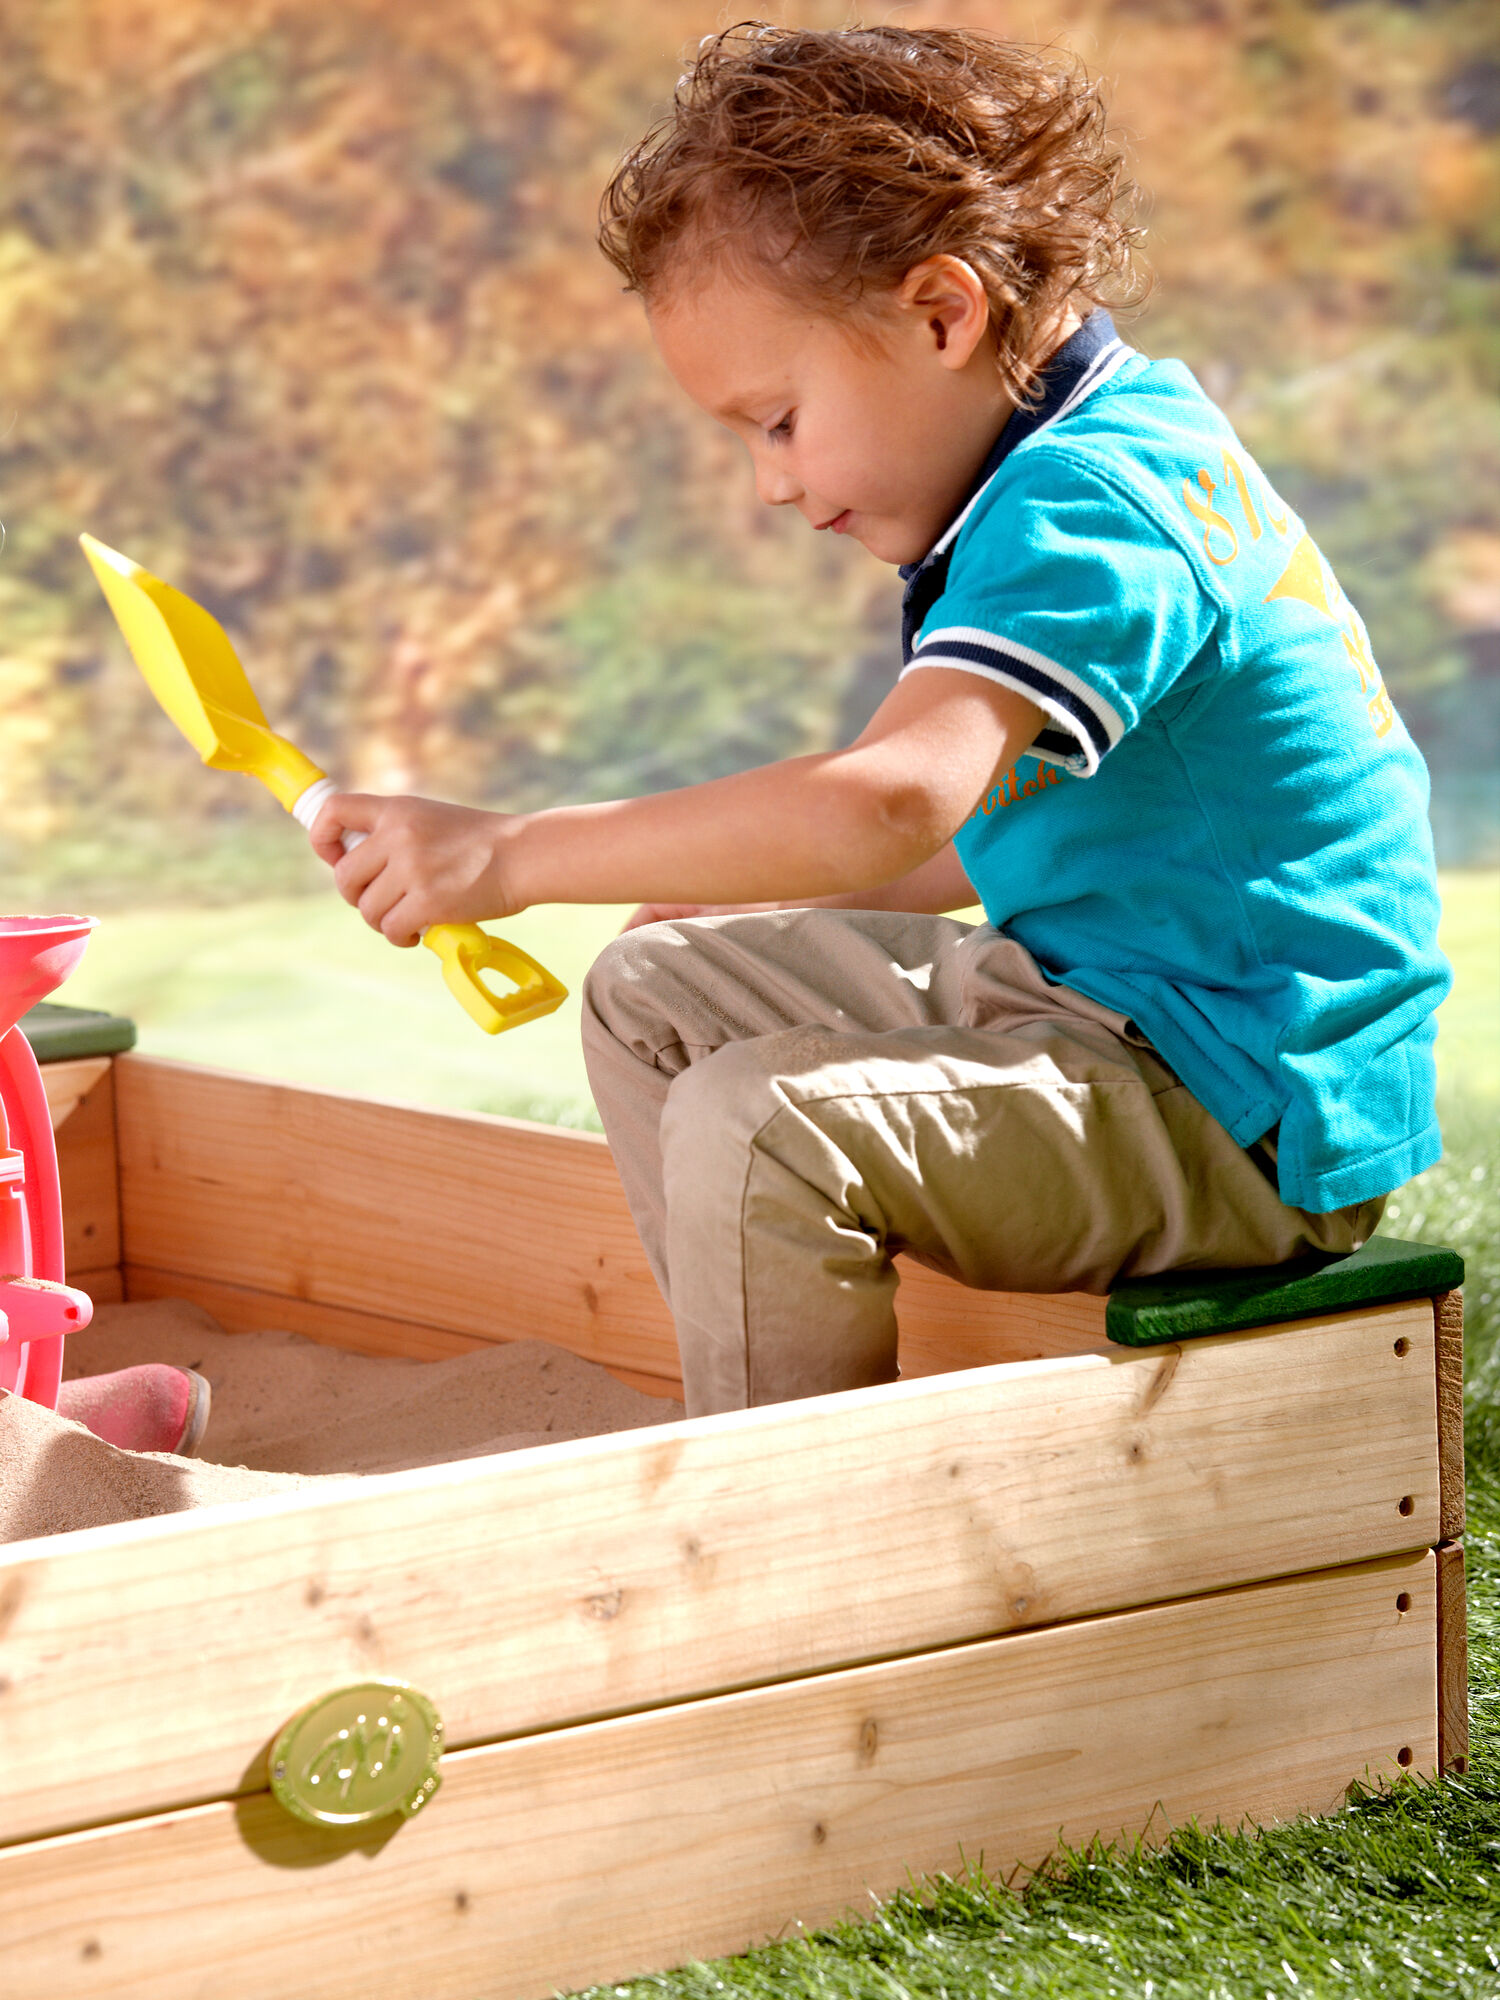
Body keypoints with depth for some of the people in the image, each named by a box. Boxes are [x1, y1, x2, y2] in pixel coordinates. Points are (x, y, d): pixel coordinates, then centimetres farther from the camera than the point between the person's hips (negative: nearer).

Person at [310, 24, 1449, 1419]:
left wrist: (512, 856, -35)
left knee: (757, 1124, -29)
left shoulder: (1093, 512, -23)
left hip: (1246, 1113, -11)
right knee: (654, 997, 13)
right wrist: (761, 892, 13)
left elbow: (889, 800, -38)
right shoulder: (1094, 467, 10)